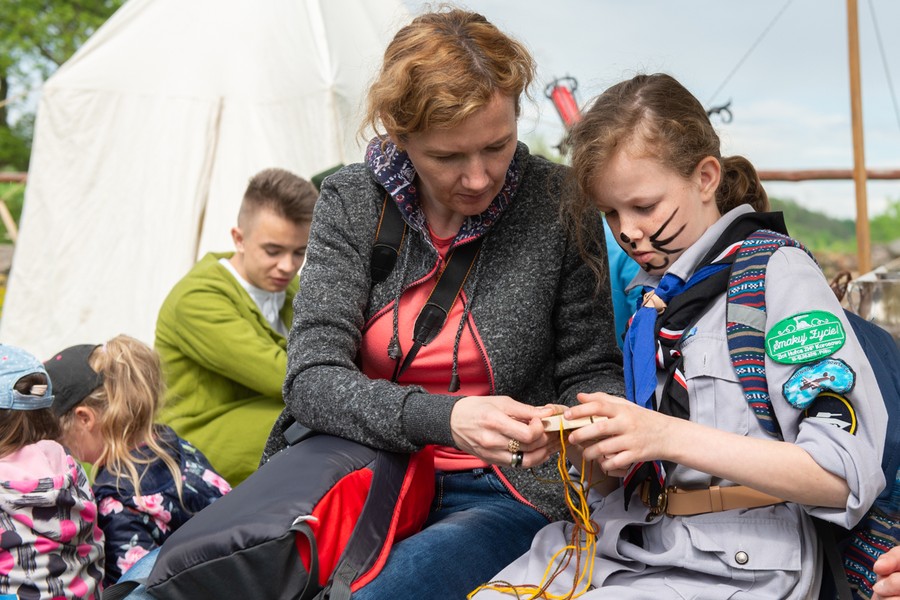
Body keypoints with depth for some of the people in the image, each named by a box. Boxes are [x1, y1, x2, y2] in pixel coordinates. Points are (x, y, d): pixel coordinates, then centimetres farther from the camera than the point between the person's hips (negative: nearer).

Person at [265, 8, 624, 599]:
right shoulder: (351, 201, -2)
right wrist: (444, 419, -27)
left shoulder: (555, 201, -5)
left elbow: (593, 372, 5)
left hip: (497, 495, -1)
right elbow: (312, 379, -10)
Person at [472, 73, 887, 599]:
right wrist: (591, 452, -5)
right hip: (626, 545, 7)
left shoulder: (779, 274, -4)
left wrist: (667, 435, -20)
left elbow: (847, 475, -15)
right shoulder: (654, 299, 16)